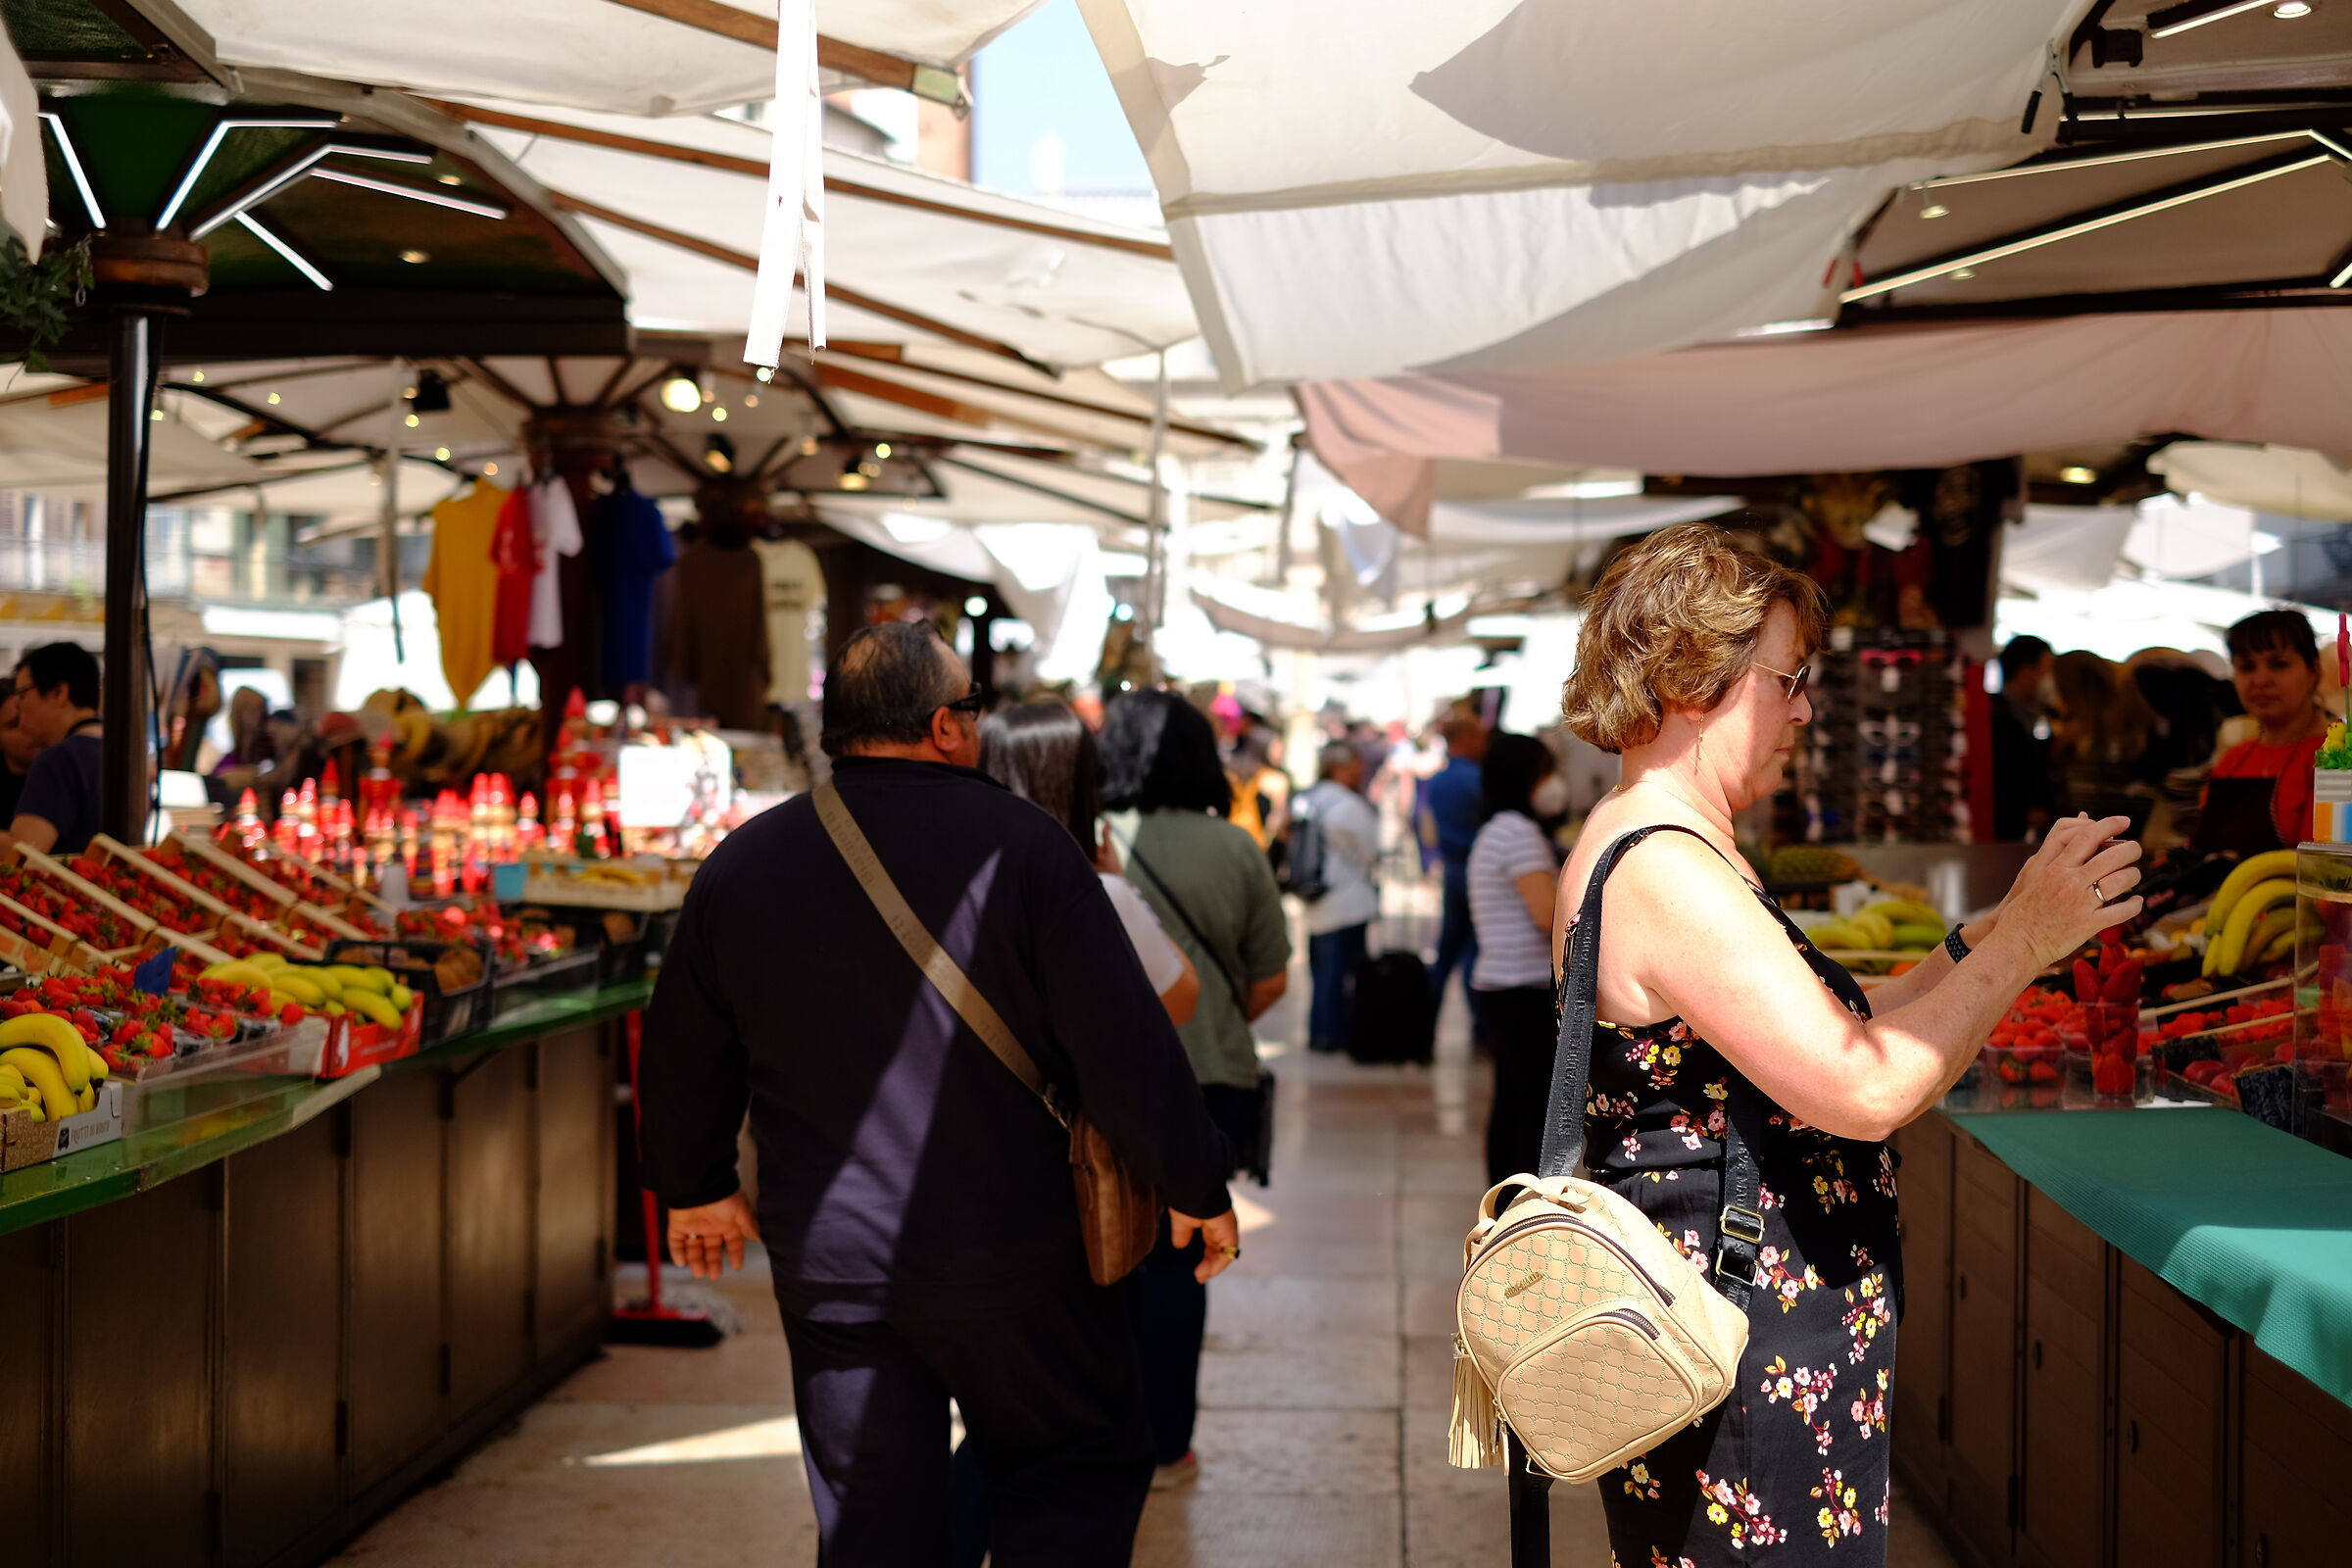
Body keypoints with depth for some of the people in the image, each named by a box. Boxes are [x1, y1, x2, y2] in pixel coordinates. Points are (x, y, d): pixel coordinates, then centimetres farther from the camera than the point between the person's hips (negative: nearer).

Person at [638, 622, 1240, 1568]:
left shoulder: (740, 868, 3)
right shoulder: (1018, 847, -11)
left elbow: (682, 1058, 13)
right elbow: (1124, 1045, -11)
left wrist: (695, 1187, 29)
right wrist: (1194, 1189, 0)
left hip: (824, 1263, 4)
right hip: (1005, 1257, -4)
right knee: (1075, 1475, 12)